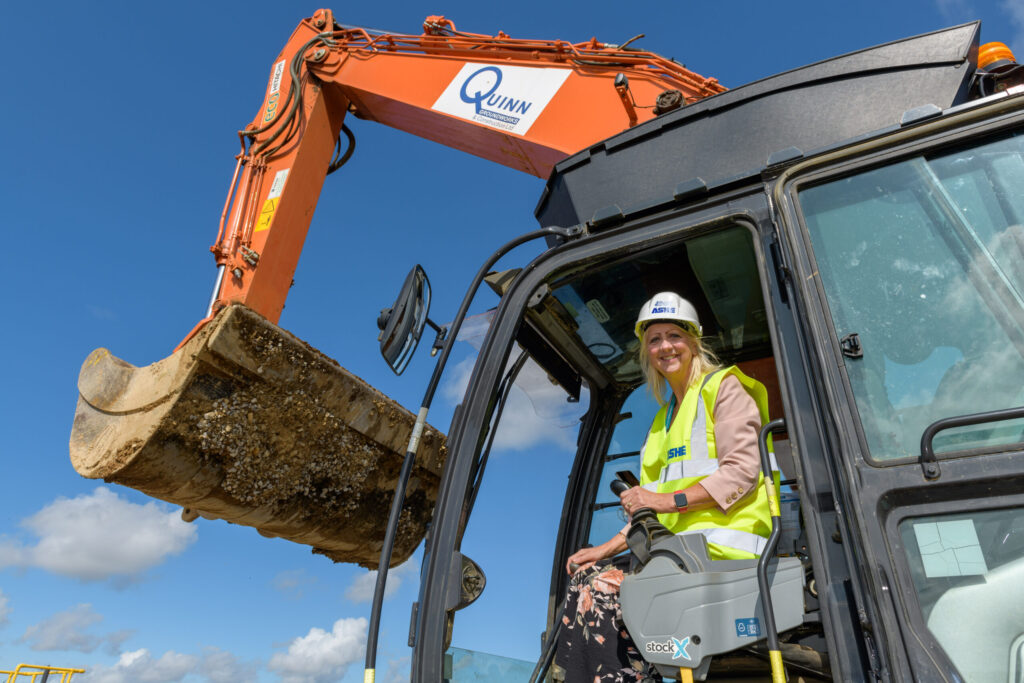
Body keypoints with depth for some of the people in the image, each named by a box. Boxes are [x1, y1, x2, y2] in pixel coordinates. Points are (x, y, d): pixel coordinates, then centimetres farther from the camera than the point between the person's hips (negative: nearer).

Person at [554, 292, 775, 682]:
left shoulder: (724, 388, 2)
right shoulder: (666, 416, 24)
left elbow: (742, 473, -11)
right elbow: (654, 506, 21)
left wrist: (670, 500, -18)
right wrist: (609, 548, 9)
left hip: (722, 545, -7)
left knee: (601, 591, -21)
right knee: (587, 577, -9)